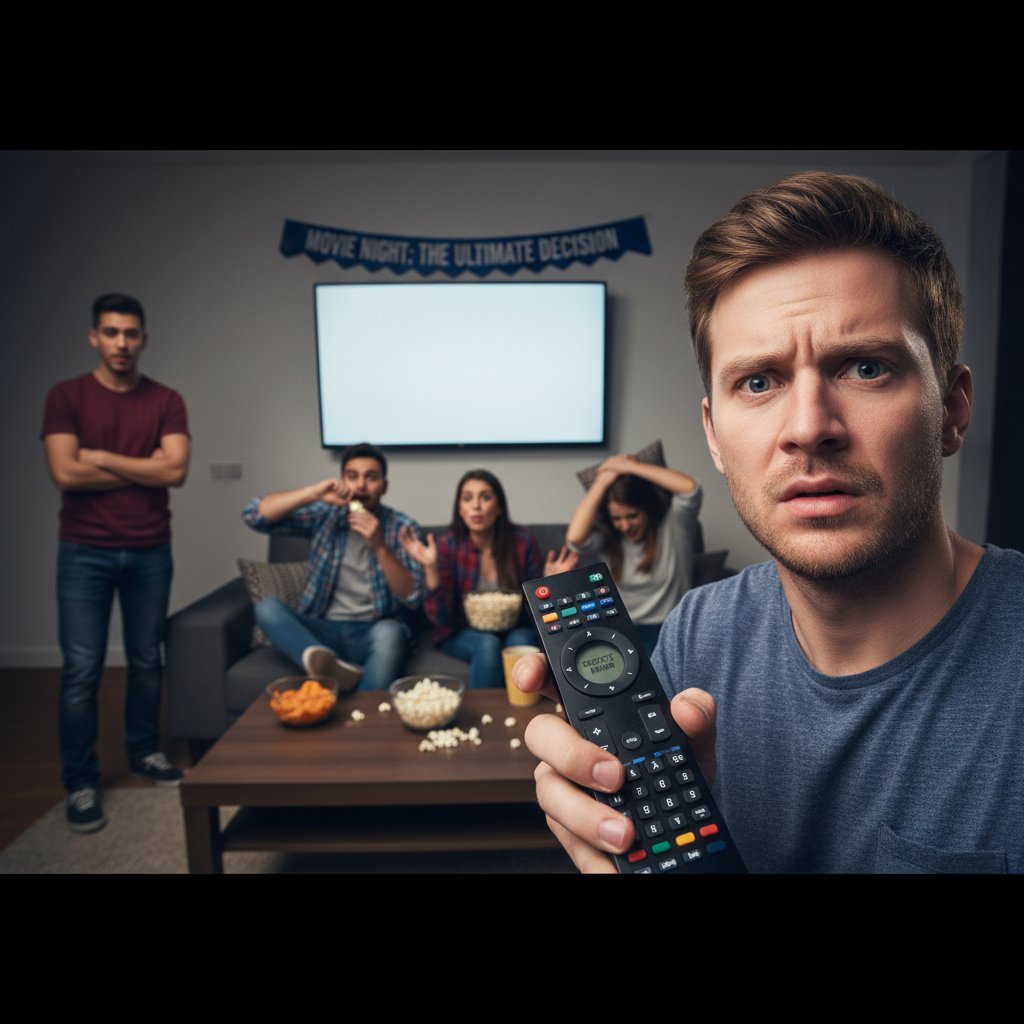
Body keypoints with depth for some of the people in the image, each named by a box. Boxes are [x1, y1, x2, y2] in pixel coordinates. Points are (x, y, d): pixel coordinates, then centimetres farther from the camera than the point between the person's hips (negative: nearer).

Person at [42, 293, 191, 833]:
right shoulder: (66, 396, -1)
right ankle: (80, 782, 14)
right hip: (85, 553, -2)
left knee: (146, 660, 12)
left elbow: (176, 471, -9)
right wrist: (144, 467, -7)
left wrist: (101, 457, -9)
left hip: (150, 552, 2)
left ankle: (144, 751, 31)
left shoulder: (166, 401, 4)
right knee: (81, 670, 1)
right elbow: (66, 474, -13)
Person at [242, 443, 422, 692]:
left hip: (372, 632, -2)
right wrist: (313, 493, -19)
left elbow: (410, 596, -11)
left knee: (389, 632, -37)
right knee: (267, 607, -25)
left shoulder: (402, 527, -2)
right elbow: (254, 515, -6)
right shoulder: (324, 515, 3)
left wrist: (379, 547, -25)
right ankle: (325, 661, -49)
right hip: (324, 629, 3)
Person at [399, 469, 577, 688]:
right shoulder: (448, 545, -13)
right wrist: (430, 568, -29)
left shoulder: (523, 541, -11)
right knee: (488, 644, -31)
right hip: (462, 634, -1)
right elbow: (439, 617, -16)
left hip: (513, 630, 1)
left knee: (520, 641, -30)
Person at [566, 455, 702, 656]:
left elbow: (690, 488, -20)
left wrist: (630, 466, -15)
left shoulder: (672, 525, -1)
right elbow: (575, 537, -22)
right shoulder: (604, 538, 1)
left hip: (667, 629, -1)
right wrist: (602, 481, -13)